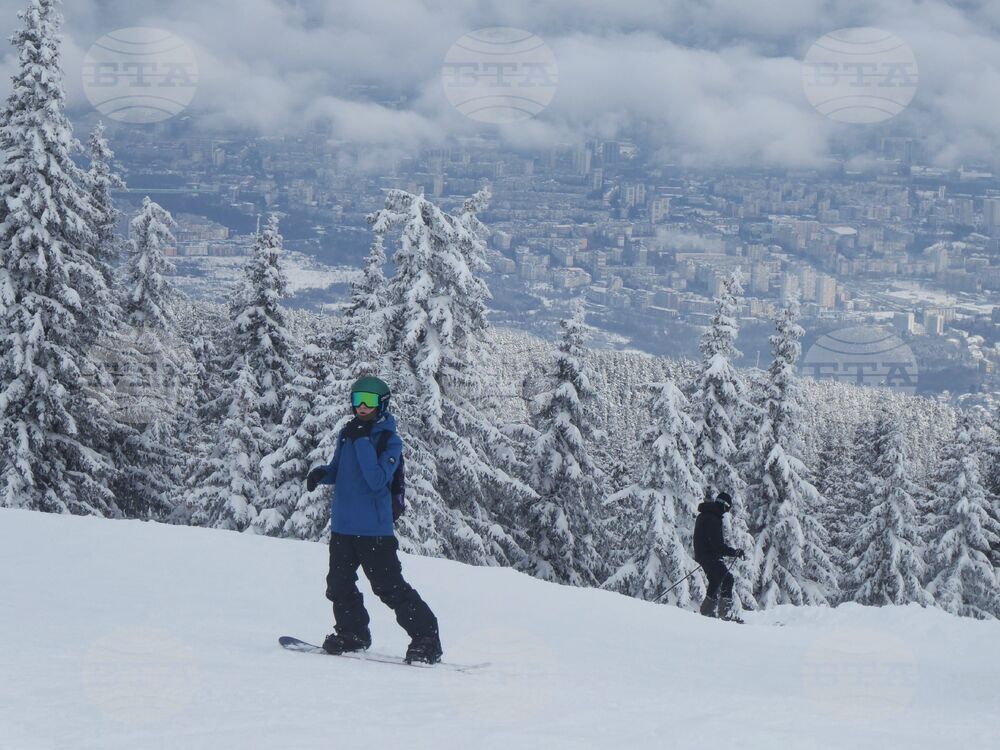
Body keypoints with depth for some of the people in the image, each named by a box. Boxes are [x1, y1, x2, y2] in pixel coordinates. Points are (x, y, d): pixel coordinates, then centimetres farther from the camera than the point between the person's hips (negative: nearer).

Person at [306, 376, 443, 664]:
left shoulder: (390, 441, -8)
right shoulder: (347, 434, 10)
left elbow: (377, 480, -21)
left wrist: (363, 441, -23)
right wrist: (321, 473, -2)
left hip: (374, 529, -6)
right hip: (343, 525, 6)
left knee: (389, 587, -7)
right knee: (339, 584, 7)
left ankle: (426, 638, -1)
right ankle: (352, 633, 25)